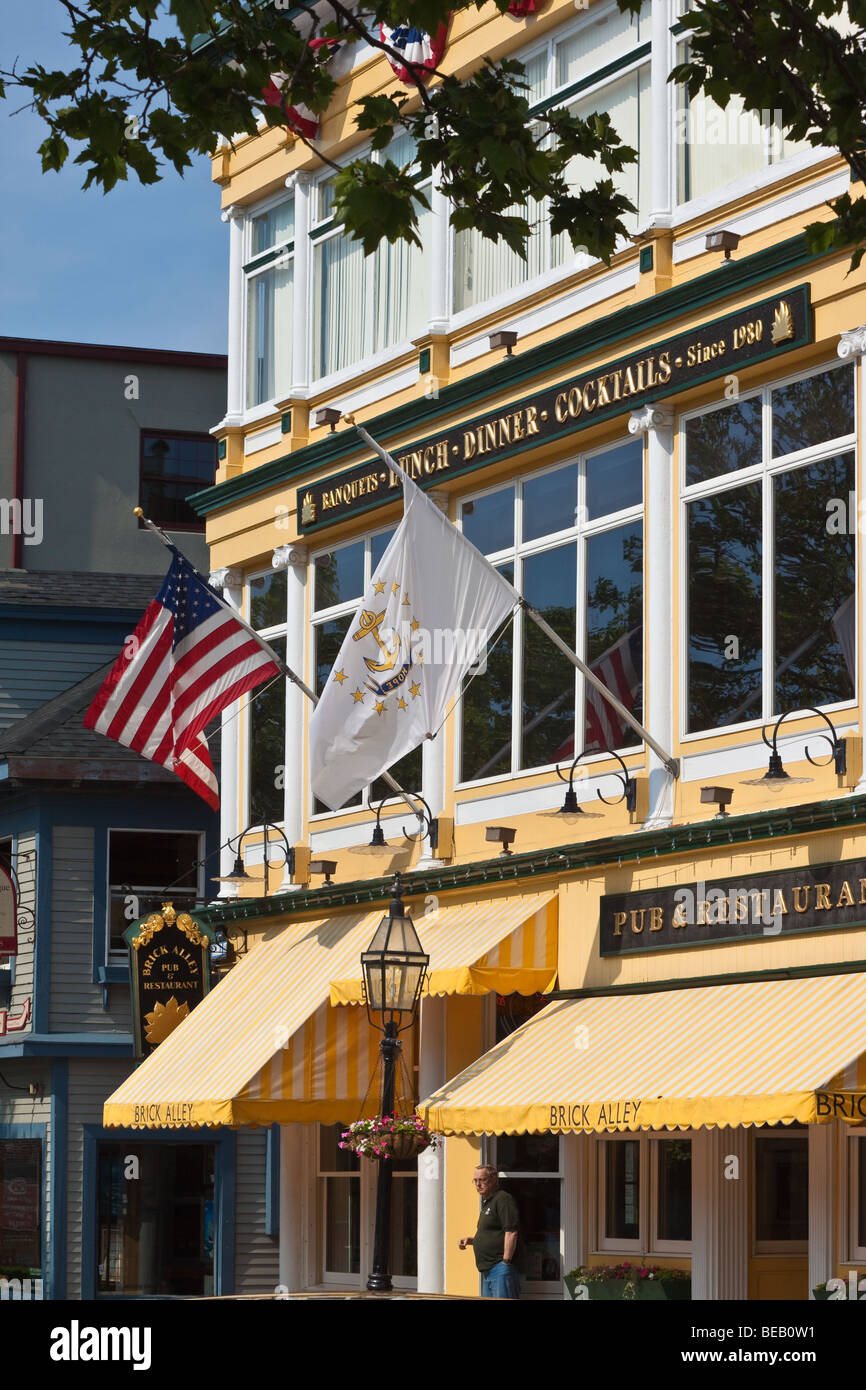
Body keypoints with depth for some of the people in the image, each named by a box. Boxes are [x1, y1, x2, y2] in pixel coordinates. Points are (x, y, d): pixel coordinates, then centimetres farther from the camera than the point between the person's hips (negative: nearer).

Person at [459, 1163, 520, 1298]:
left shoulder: (503, 1199, -11)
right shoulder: (487, 1203, 22)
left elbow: (511, 1232, -18)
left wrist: (506, 1261, -21)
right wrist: (470, 1240, 15)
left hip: (500, 1268, -11)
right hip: (488, 1271, 11)